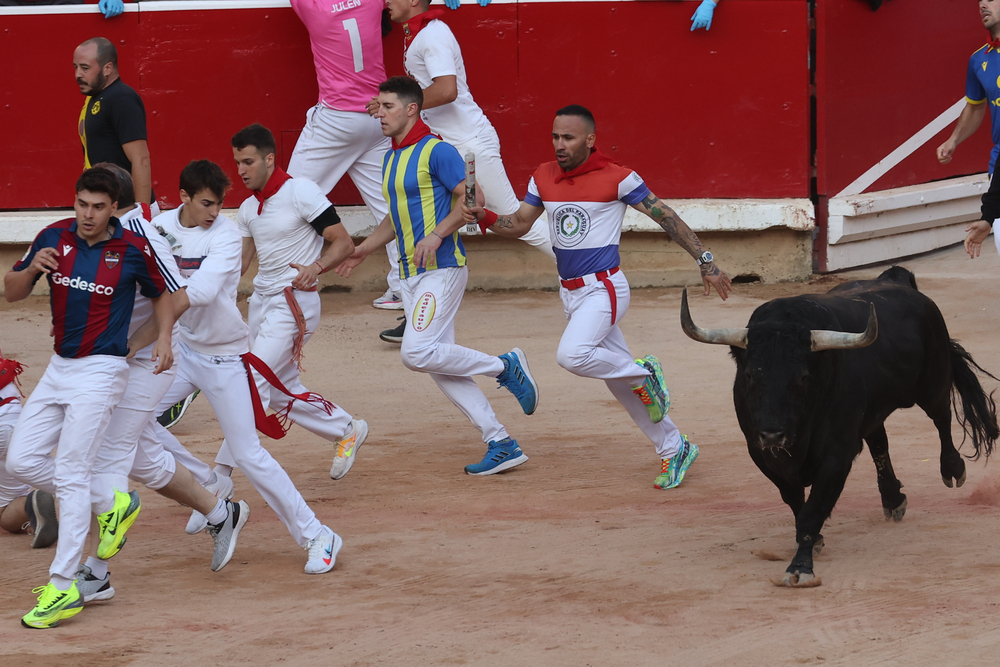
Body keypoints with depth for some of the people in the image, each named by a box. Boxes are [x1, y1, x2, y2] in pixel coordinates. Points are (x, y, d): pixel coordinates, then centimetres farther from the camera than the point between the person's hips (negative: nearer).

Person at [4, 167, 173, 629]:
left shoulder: (133, 249, -9)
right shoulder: (54, 238, -1)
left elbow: (160, 294, 8)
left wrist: (163, 339, -8)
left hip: (101, 370, -6)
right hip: (59, 367, 6)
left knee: (69, 474, -12)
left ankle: (63, 588, -12)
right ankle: (110, 504, 22)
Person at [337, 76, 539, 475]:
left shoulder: (436, 151, -10)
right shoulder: (391, 160, 17)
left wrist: (436, 235, -25)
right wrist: (362, 250, 18)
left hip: (442, 269, -9)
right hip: (411, 276, 9)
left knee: (417, 352, -21)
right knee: (439, 366, 3)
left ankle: (505, 367, -3)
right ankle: (501, 445, 5)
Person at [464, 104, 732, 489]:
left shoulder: (616, 178, -13)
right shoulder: (543, 178, 4)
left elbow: (665, 216, -9)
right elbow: (518, 225, 11)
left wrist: (705, 261, -12)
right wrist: (484, 217, -10)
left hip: (604, 288, -7)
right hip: (571, 293, 7)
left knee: (572, 355, -30)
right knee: (619, 381, 11)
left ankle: (644, 373, -4)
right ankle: (674, 449, 25)